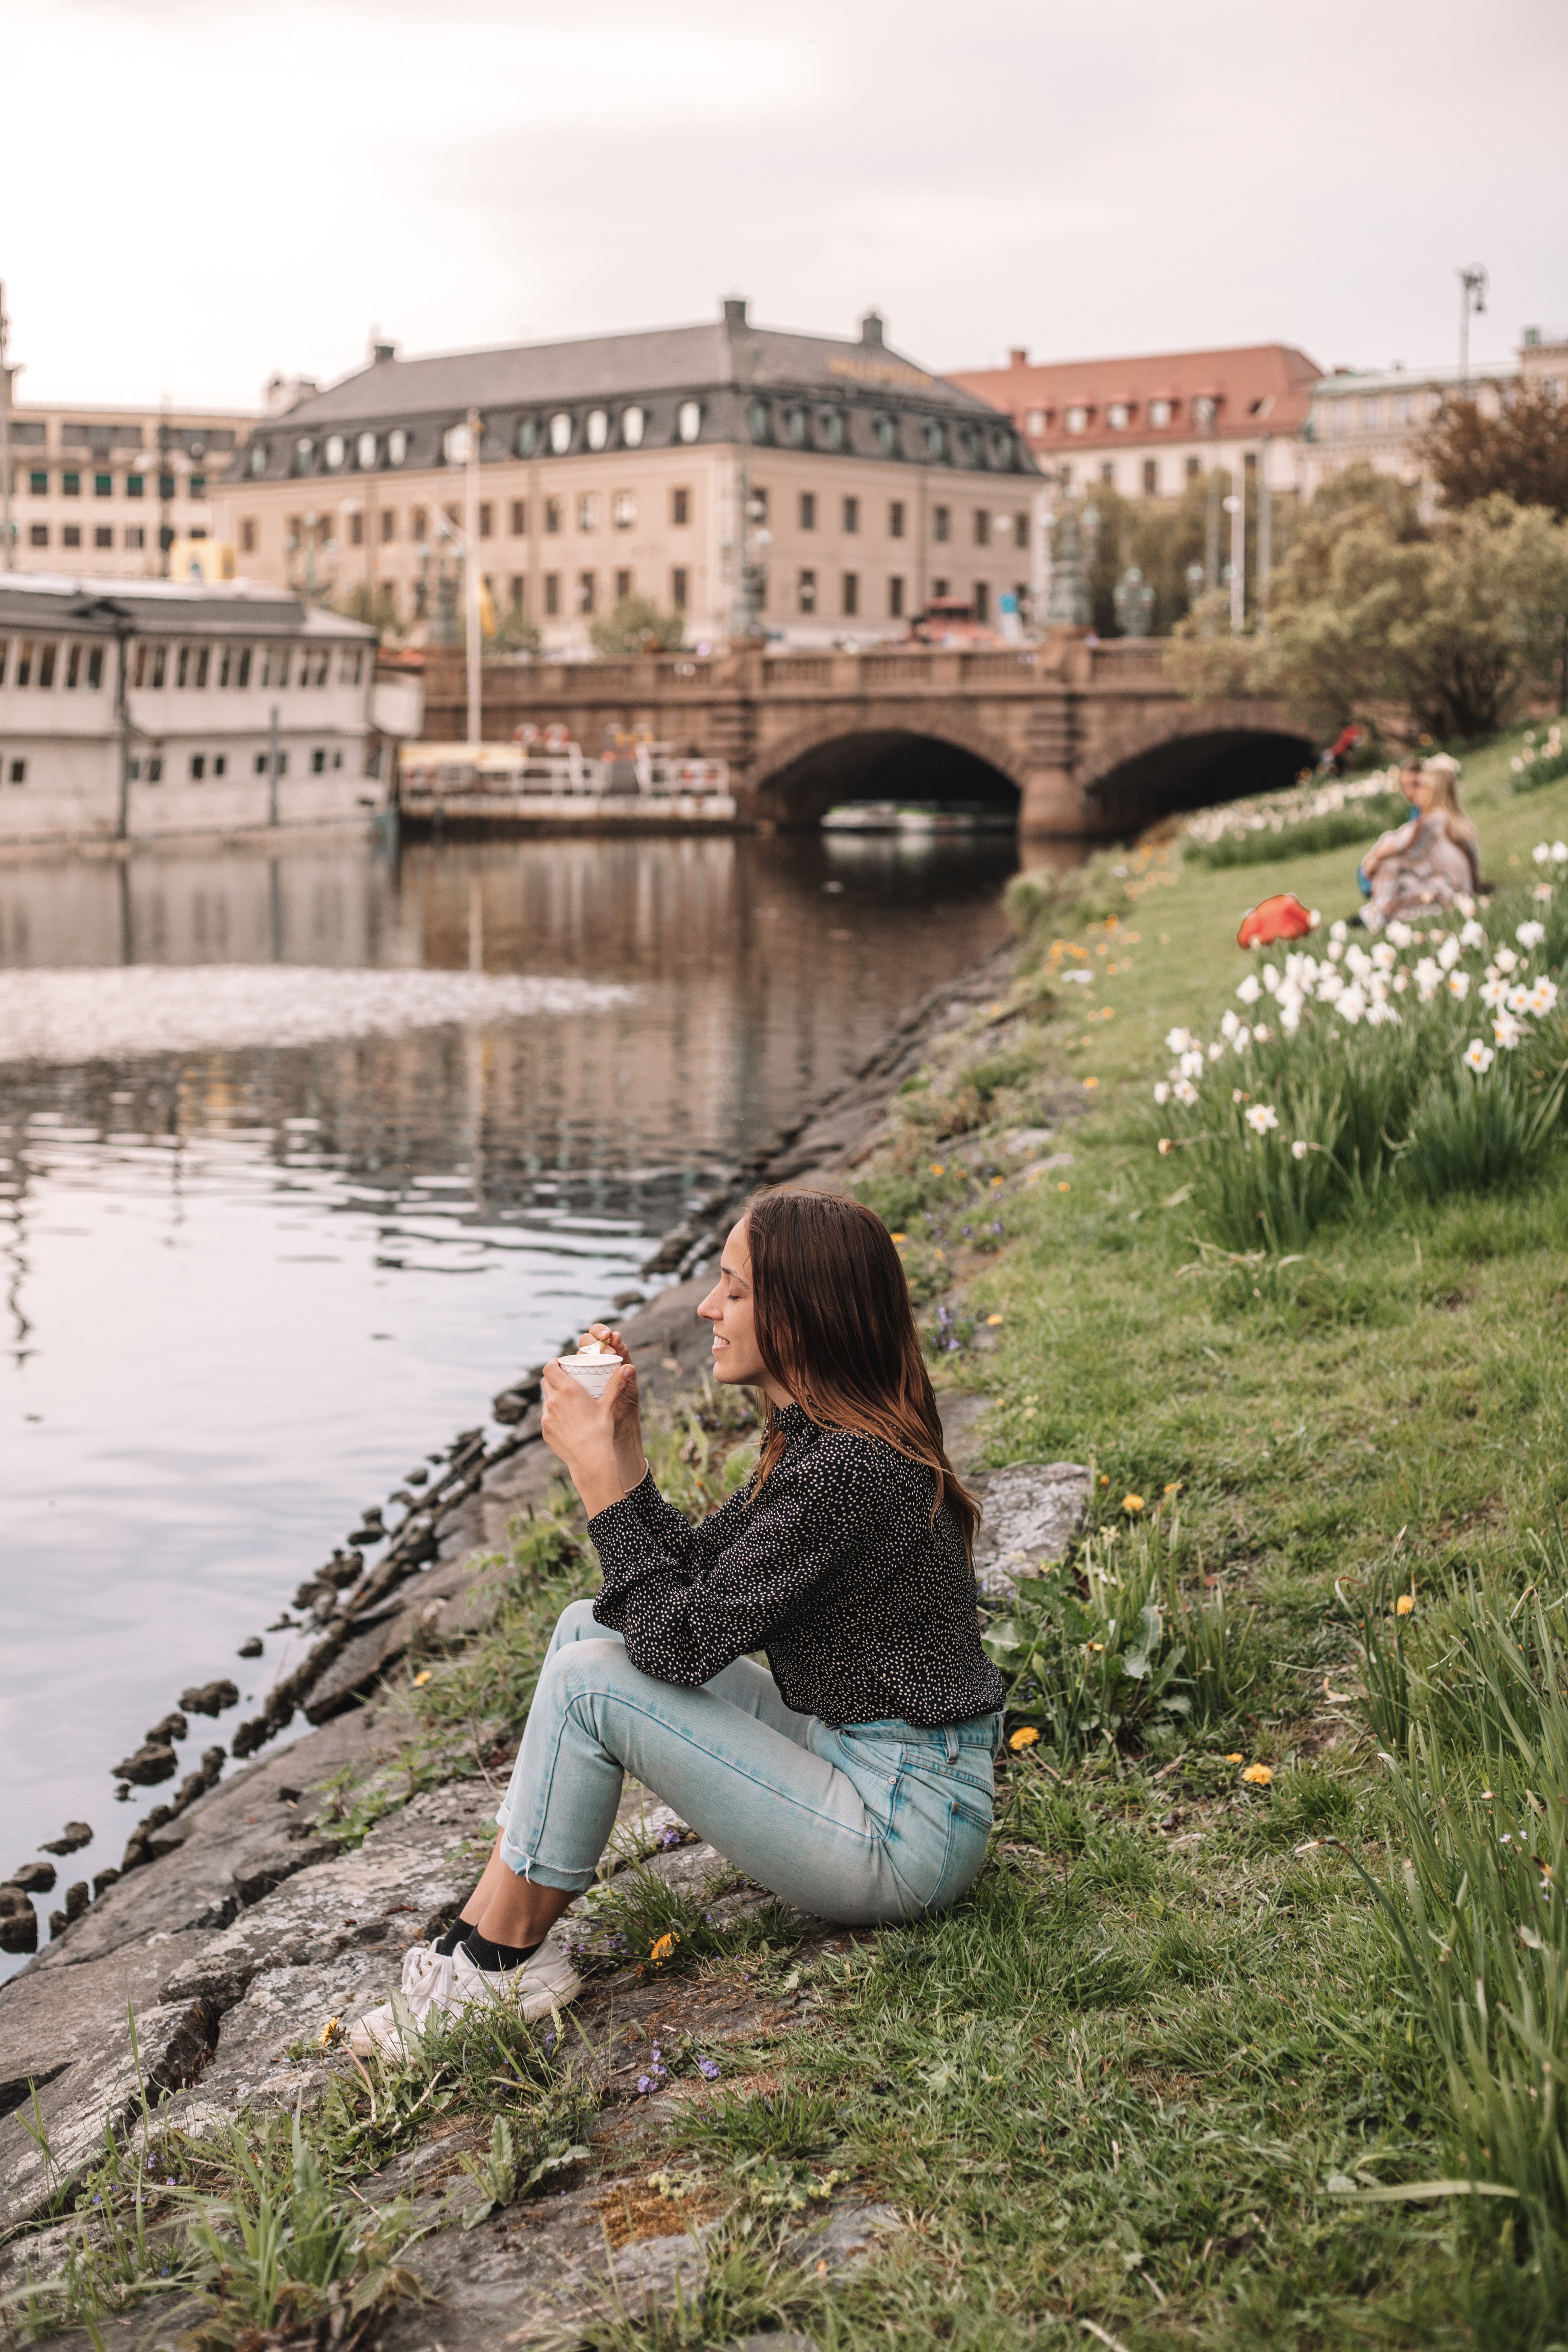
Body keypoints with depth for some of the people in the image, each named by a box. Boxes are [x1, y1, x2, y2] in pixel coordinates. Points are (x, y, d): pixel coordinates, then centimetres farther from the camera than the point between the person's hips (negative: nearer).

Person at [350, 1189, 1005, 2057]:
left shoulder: (844, 1472, -24)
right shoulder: (813, 1439, 7)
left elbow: (682, 1646, -22)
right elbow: (693, 1574, 11)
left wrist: (602, 1477, -16)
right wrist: (621, 1448, 0)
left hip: (906, 1836, -10)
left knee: (588, 1680, -13)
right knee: (589, 1628, 6)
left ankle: (496, 1970, 4)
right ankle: (483, 1939, 6)